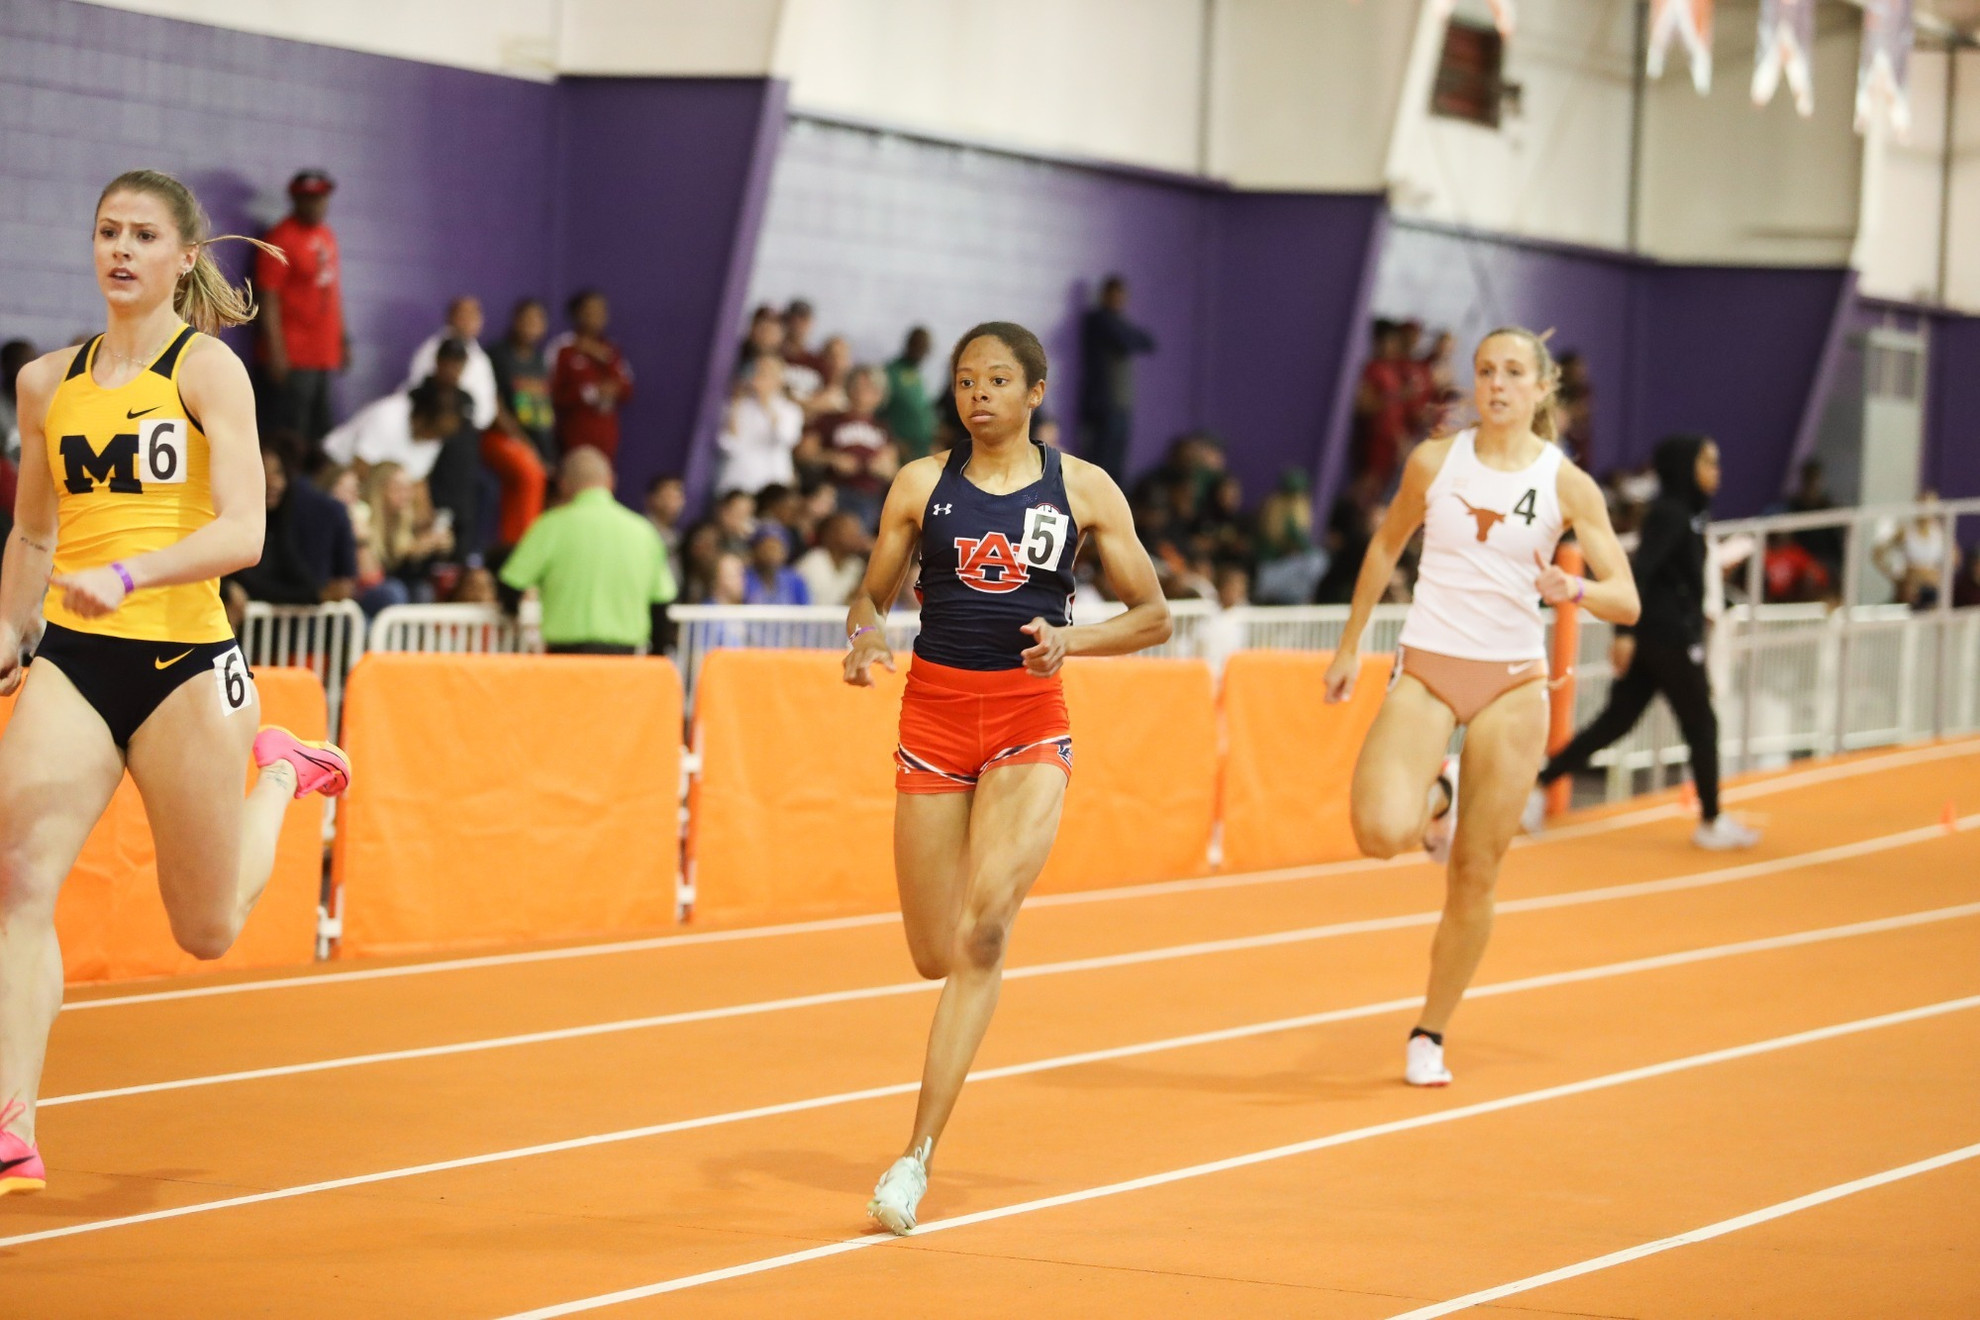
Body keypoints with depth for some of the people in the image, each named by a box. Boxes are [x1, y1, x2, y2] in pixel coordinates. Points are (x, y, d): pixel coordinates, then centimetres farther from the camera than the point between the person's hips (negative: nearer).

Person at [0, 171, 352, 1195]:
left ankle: (279, 776, 38)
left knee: (207, 932, 9)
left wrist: (130, 575, -28)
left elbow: (242, 533, -15)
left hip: (183, 658, -3)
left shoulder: (208, 369, -4)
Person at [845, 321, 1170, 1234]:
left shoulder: (1083, 489, 2)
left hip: (1030, 720, -2)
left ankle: (918, 1157, -20)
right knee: (935, 957, 2)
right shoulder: (921, 484, 4)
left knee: (983, 931, -21)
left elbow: (1152, 616, 5)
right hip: (934, 713, 2)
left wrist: (1069, 640, -13)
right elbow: (873, 595, 12)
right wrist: (864, 638, -11)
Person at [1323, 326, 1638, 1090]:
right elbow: (1385, 549, 17)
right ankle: (1433, 798, 15)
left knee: (1476, 873, 1)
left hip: (1512, 682, 0)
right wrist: (1349, 647, 17)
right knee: (1383, 833, -23)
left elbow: (1626, 601, -2)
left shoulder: (1566, 484, -1)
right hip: (1427, 668, 0)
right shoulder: (1435, 462, 2)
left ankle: (1430, 1036, 18)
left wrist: (1575, 590, -24)